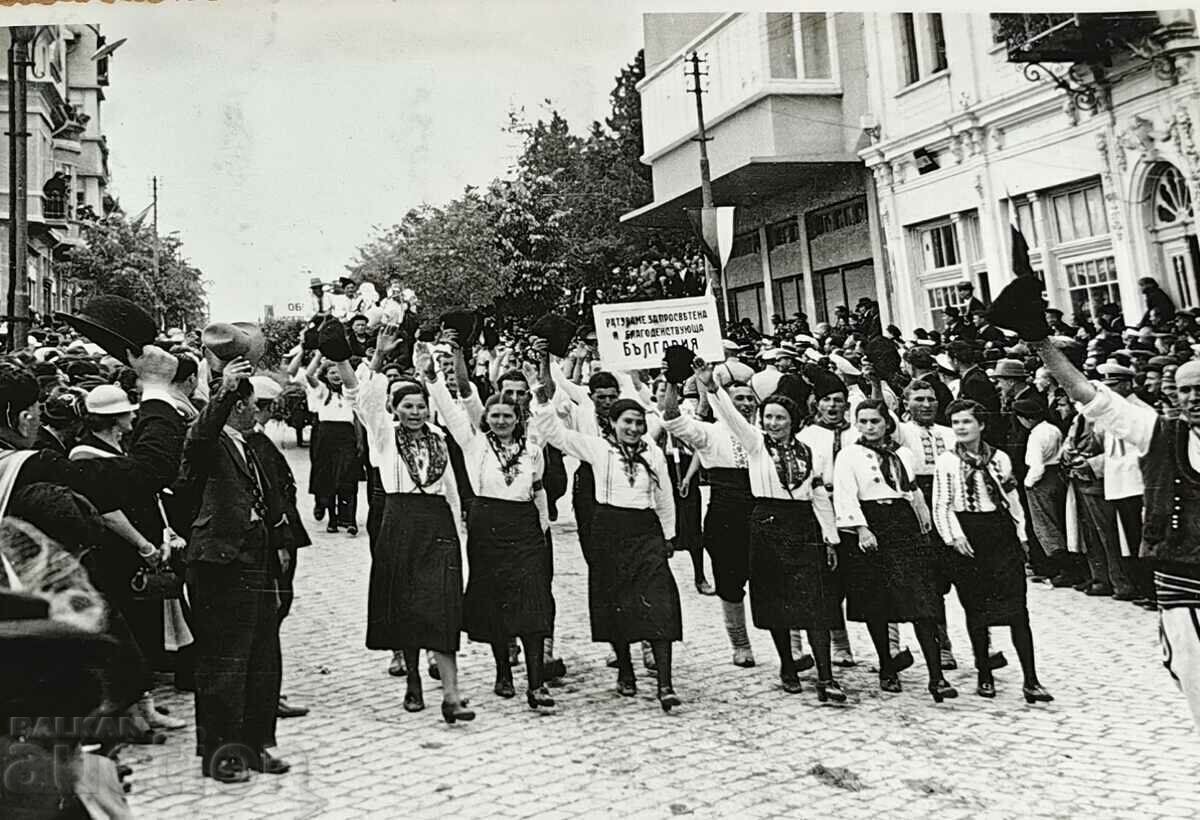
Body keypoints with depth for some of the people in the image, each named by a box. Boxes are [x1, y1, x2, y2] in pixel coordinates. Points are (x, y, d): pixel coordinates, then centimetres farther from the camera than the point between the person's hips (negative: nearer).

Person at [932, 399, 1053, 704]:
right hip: (968, 538, -1)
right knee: (975, 610, 5)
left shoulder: (1000, 458, 8)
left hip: (1002, 533, 1)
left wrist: (1021, 535, 10)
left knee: (1017, 609, -5)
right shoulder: (946, 461, 2)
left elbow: (1013, 500, 14)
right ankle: (984, 676, 18)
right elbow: (941, 506, -1)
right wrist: (955, 536, -13)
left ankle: (1031, 681, -3)